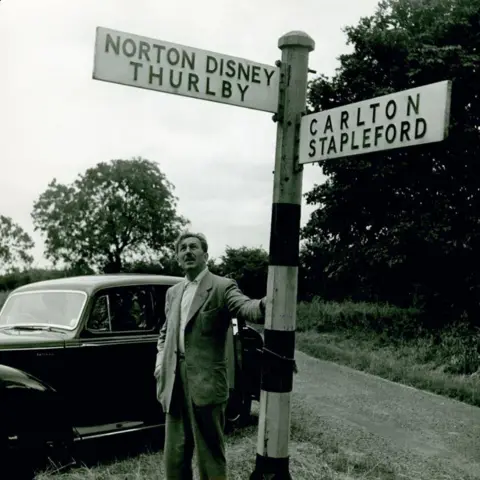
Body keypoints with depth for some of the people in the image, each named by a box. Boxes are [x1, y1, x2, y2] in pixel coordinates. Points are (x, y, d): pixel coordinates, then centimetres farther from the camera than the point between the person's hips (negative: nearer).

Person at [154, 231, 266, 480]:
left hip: (206, 383, -6)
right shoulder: (172, 292, 16)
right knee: (174, 455, 15)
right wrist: (160, 359, 12)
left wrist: (266, 303, -48)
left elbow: (247, 308, -25)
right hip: (174, 383, 6)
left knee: (210, 456, 3)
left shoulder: (222, 287, -5)